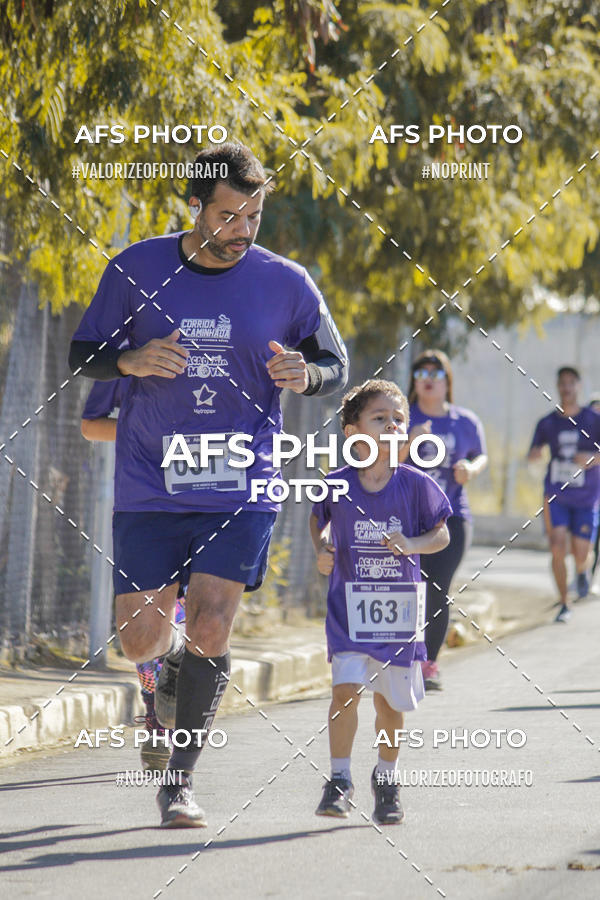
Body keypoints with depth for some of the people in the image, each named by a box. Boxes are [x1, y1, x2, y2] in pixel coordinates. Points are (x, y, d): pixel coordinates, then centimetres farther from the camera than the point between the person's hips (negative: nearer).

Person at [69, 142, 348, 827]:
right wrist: (131, 361, -15)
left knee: (208, 630, -13)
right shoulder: (137, 270, -1)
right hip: (149, 486, 1)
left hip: (242, 488, -1)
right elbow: (81, 356, 6)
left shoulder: (286, 283, -1)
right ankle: (175, 666, 39)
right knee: (139, 640, 1)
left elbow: (336, 366, 10)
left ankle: (180, 780, 1)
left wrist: (306, 375, -14)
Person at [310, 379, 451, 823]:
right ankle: (340, 779, -5)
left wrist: (411, 545, -17)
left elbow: (442, 535, 2)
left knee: (391, 700, 10)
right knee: (346, 688, -16)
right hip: (349, 604, -1)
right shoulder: (337, 484, -4)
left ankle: (387, 778, 31)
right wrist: (322, 548, -4)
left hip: (400, 607, 1)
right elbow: (319, 519, 15)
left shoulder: (416, 484, -5)